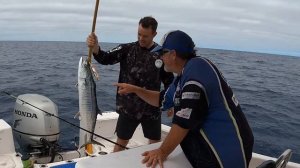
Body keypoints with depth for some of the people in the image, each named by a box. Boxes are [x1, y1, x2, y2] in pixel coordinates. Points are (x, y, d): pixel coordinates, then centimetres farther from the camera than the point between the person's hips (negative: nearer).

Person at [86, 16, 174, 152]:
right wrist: (95, 47, -35)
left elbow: (169, 81, 6)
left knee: (156, 143, 14)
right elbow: (106, 58, -15)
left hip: (152, 108, 1)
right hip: (128, 107, -1)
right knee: (121, 142, 10)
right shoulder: (127, 49, -2)